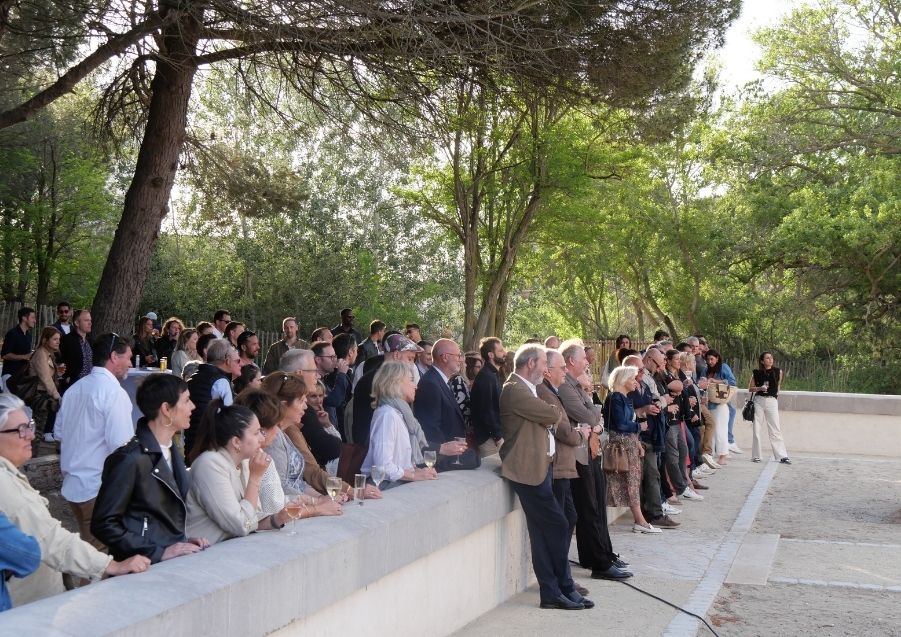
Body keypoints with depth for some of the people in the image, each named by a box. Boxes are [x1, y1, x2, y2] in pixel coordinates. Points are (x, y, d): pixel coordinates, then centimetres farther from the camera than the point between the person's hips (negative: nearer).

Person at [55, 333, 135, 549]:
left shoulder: (74, 389, 8)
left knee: (87, 546, 18)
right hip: (101, 487, -8)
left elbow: (59, 432, 18)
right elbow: (121, 444, -21)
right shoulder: (114, 392, -16)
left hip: (72, 483, 8)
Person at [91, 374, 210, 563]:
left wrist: (184, 540, 8)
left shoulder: (174, 453, 14)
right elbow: (104, 524, -14)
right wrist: (159, 552, -18)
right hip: (143, 569, -8)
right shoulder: (129, 459, -12)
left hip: (174, 562, 8)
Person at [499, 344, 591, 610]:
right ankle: (564, 589, 5)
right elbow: (553, 415, -17)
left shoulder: (526, 389, 19)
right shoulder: (514, 390, -15)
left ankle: (552, 593, 12)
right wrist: (557, 412, 4)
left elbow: (549, 420, 18)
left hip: (539, 466, 10)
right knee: (557, 526, -7)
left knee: (542, 533, 9)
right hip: (529, 469, -10)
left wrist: (553, 415, -2)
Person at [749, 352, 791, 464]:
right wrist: (759, 388, -10)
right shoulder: (756, 373, 2)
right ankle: (756, 456, 11)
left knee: (775, 429, -4)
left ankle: (783, 456, -3)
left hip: (772, 401, -1)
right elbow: (750, 388, 7)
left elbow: (778, 385, 16)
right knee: (757, 429, 4)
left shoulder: (778, 372, 1)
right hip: (759, 401, 1)